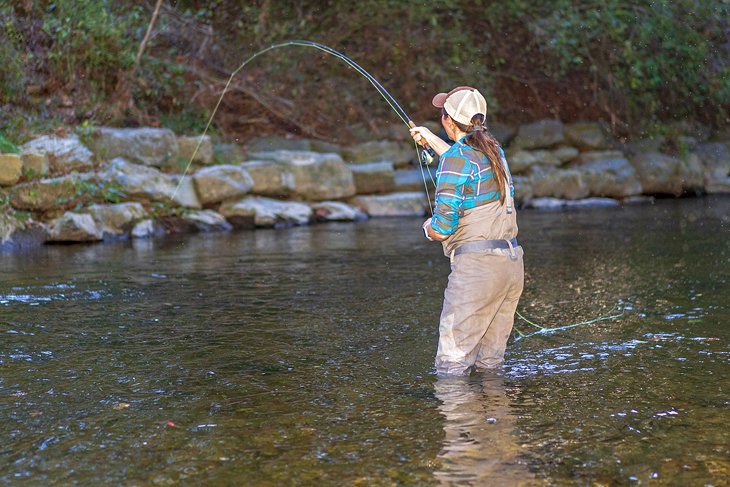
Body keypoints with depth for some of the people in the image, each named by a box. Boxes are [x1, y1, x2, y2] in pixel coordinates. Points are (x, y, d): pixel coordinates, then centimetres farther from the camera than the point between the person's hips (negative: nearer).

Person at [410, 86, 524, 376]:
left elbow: (442, 229, -14)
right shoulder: (494, 150, 13)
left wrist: (429, 227, 9)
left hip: (477, 265, -8)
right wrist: (432, 141, 49)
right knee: (489, 364, 13)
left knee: (451, 365, -4)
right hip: (513, 262, 8)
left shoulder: (455, 158, -11)